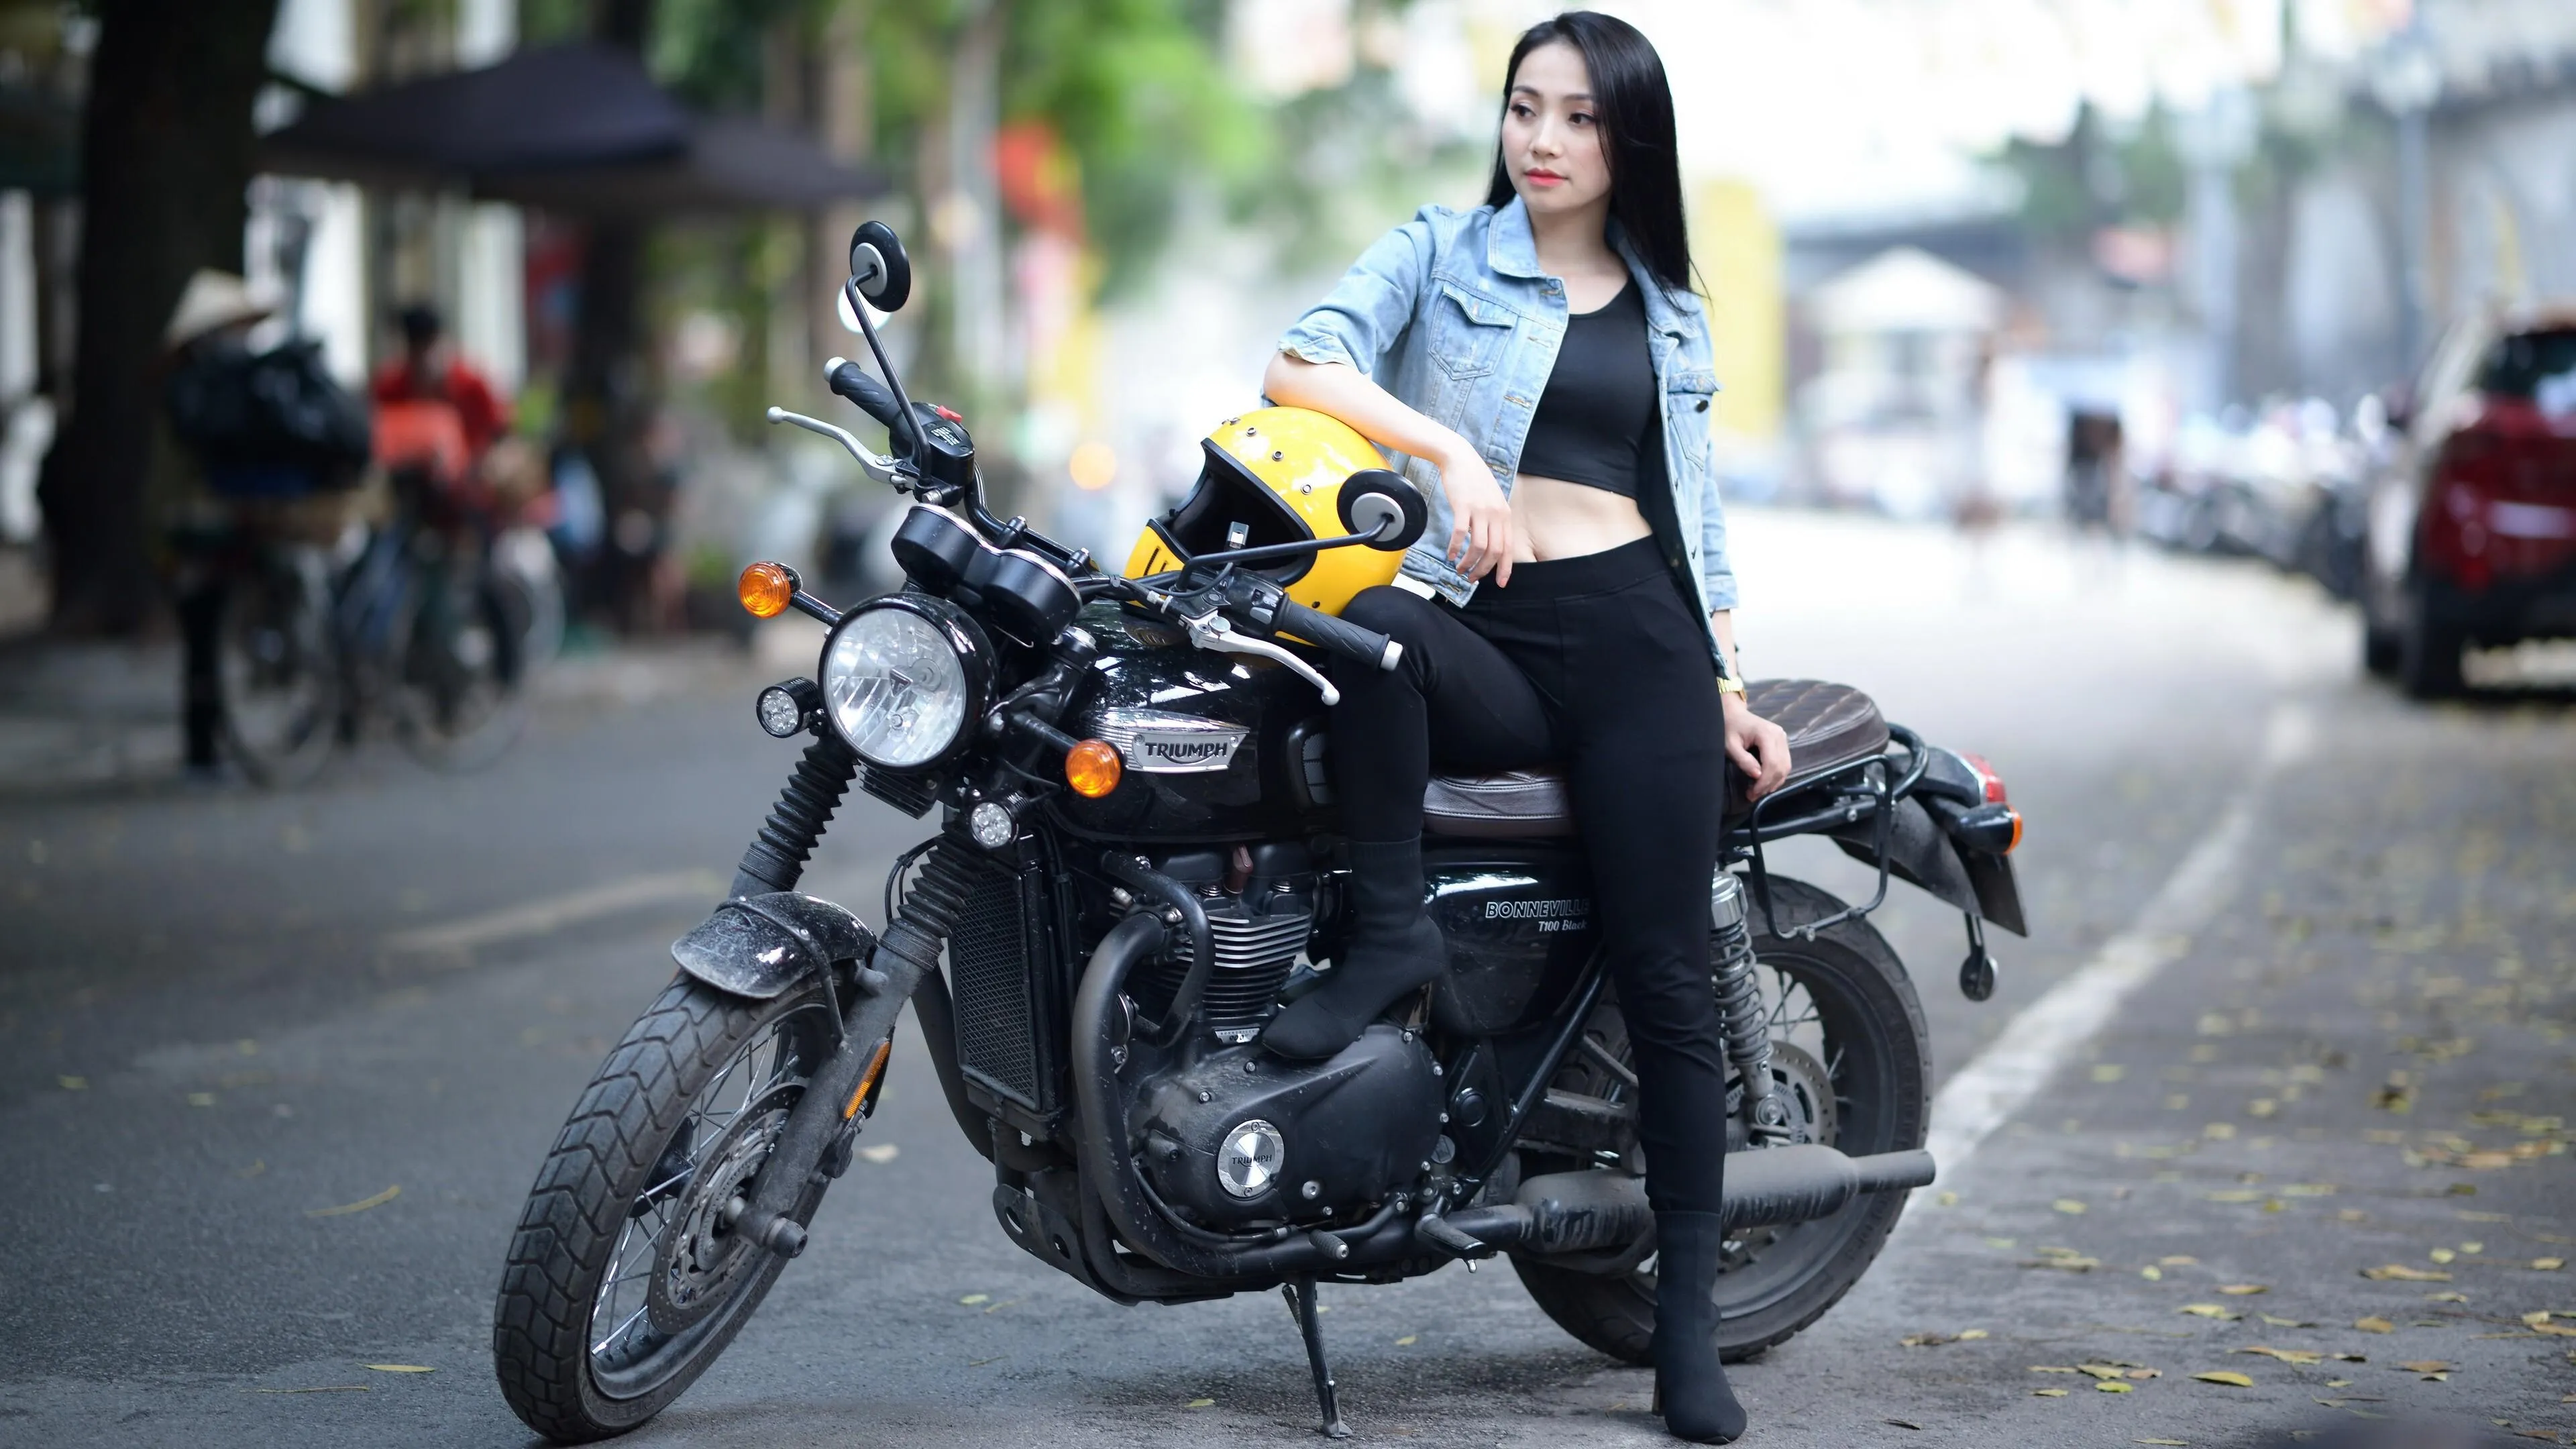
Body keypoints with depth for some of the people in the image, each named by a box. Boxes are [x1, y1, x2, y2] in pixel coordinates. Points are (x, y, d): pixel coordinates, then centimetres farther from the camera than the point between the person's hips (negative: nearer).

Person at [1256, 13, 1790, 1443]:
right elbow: (1297, 367, -7)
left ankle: (1689, 1331, -4)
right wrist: (1449, 447, -21)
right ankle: (1389, 930, -24)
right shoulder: (1439, 253, 9)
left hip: (1635, 640, 2)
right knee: (1369, 623, -39)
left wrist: (1729, 695, 14)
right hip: (1481, 636, -2)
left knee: (1666, 981, -7)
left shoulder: (1672, 317, 20)